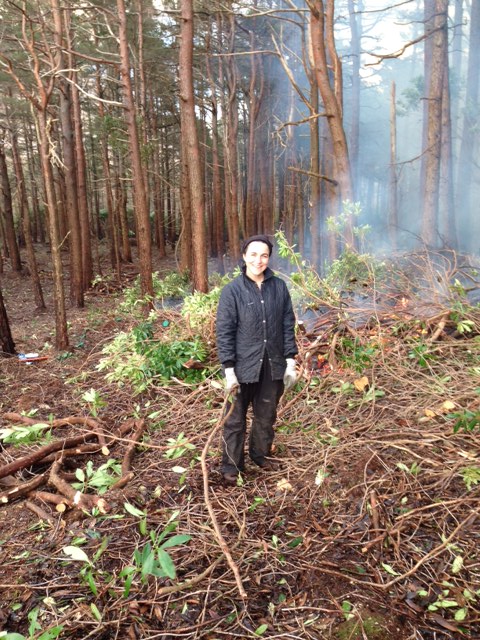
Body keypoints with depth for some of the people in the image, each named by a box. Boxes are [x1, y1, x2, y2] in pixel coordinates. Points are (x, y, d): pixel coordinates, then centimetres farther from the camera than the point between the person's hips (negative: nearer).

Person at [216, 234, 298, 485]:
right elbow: (224, 332, -9)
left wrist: (290, 361, 3)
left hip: (273, 366, 3)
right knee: (235, 420, 10)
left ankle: (260, 453, 41)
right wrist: (229, 370, -12)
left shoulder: (279, 287, 0)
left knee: (267, 416, 18)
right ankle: (231, 466, 27)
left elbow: (288, 325, 5)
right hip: (243, 367, -3)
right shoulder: (232, 291, -9)